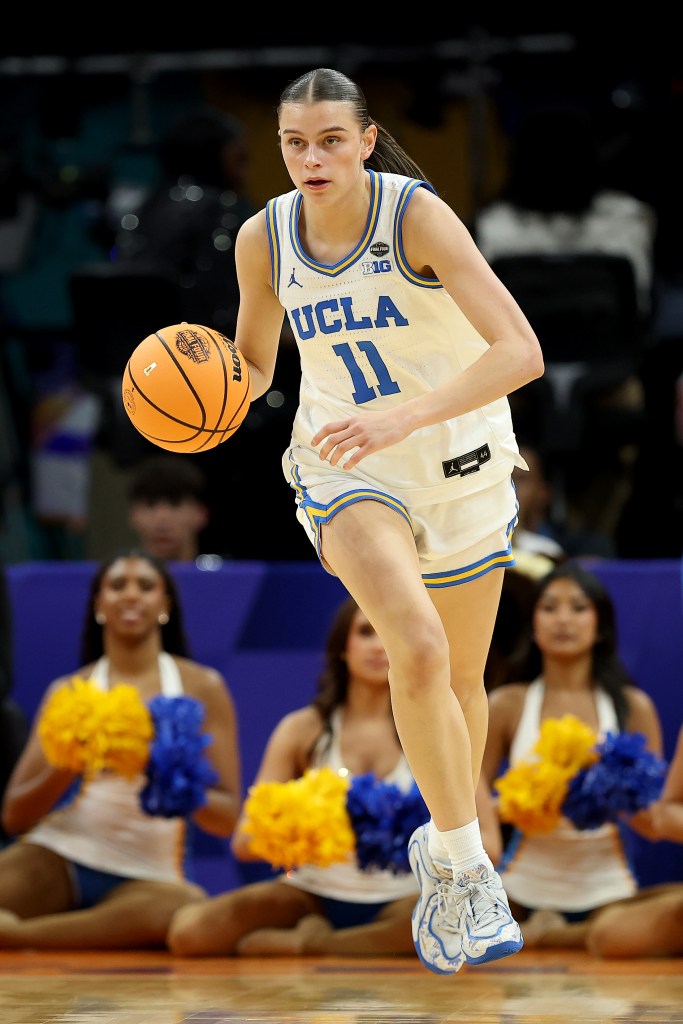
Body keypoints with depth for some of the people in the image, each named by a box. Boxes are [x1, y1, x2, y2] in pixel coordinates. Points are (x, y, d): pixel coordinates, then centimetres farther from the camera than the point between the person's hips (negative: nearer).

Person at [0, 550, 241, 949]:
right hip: (58, 856, -2)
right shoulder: (67, 693, 11)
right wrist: (64, 769, -15)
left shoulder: (201, 687, 8)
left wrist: (186, 793, -17)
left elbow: (228, 818, 5)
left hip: (143, 875, 2)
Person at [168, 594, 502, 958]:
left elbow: (487, 847, -6)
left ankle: (297, 944, -22)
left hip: (400, 899, 0)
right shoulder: (303, 730, 2)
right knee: (190, 930, -25)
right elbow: (245, 841, -4)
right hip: (315, 896, 0)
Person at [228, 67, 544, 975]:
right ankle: (465, 863, -13)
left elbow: (522, 353, -30)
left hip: (457, 458, -1)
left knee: (461, 675, 15)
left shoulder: (418, 215, -21)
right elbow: (253, 363, 10)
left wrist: (406, 414, -41)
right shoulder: (264, 238, -8)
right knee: (418, 649, -25)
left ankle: (448, 853, 41)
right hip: (346, 464, 1)